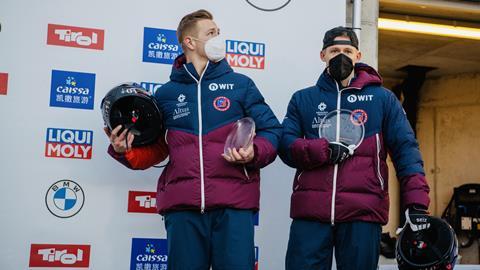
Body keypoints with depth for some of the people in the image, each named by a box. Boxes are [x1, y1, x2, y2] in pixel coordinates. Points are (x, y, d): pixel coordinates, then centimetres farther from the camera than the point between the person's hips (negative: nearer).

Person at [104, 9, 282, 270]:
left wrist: (253, 153, -13)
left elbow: (271, 130, 7)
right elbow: (154, 149, 17)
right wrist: (125, 151, -3)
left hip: (233, 203, -1)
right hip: (182, 206, 1)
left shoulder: (240, 84, 10)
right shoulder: (166, 93, 14)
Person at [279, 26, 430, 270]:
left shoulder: (383, 99, 11)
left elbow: (405, 149, 4)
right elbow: (286, 146, 4)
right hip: (309, 211, 1)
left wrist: (417, 202, -9)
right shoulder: (302, 99, 14)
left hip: (363, 213, 0)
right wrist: (325, 151, -14)